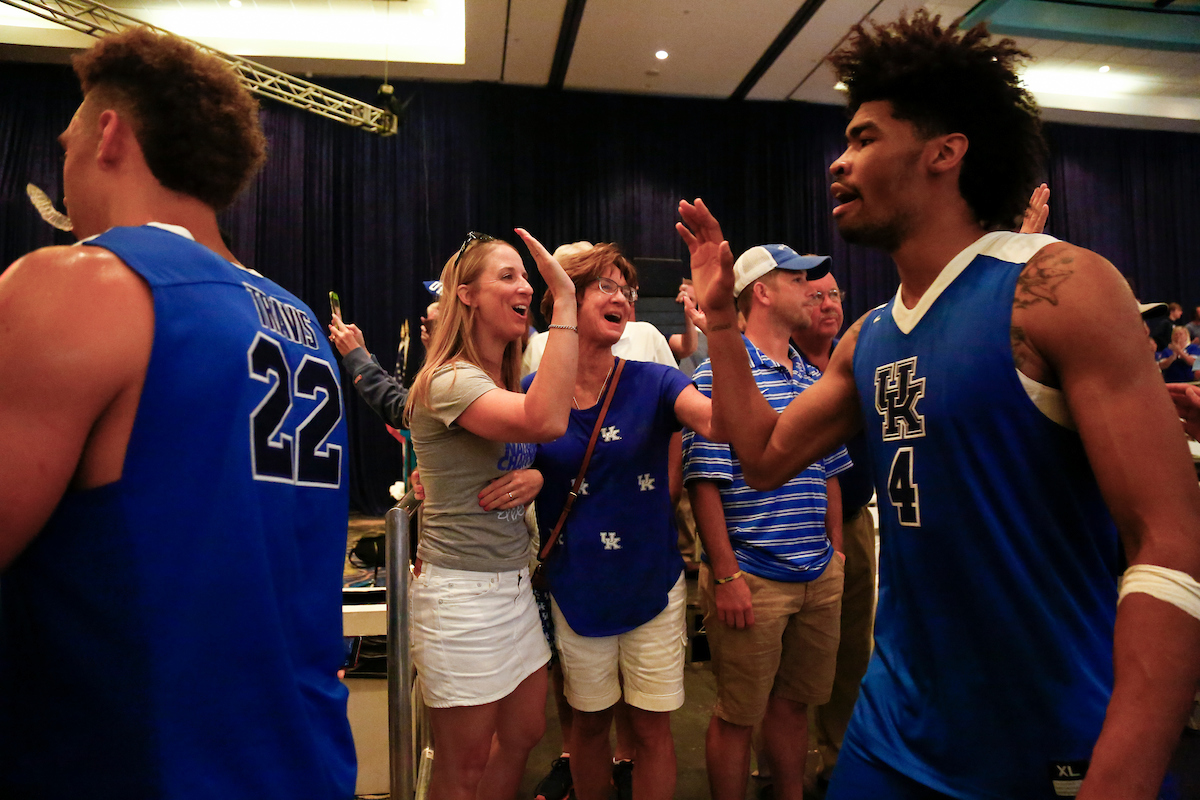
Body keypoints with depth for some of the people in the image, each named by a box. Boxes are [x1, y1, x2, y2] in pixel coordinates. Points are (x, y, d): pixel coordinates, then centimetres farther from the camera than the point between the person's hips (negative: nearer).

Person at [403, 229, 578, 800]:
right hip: (462, 589, -8)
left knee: (524, 734, 20)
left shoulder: (507, 382, 10)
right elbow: (546, 422, -37)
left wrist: (535, 478, -6)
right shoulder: (451, 380, -19)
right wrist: (564, 301, -32)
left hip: (513, 580, 9)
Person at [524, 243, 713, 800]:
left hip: (653, 582, 0)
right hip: (577, 587, 1)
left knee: (653, 728, 13)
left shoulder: (652, 383, -9)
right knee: (589, 721, 19)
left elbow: (721, 420, -29)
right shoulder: (533, 392, -7)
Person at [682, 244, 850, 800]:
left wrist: (835, 554, 14)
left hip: (819, 577, 7)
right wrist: (726, 577, -15)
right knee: (738, 716, 7)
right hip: (751, 577, -7)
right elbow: (704, 484, -14)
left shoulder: (813, 379, 11)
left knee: (794, 702, 20)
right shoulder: (719, 375, -11)